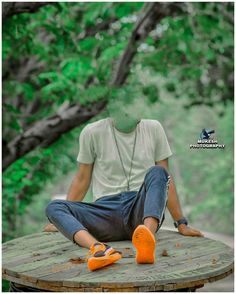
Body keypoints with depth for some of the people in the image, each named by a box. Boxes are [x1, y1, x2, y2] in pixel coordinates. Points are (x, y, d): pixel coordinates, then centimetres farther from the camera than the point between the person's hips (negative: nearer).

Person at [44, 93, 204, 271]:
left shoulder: (153, 128, 11)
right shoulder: (92, 132, 6)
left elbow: (166, 178, 13)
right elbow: (82, 179, 14)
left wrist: (181, 224, 10)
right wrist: (63, 220, 12)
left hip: (143, 210, 0)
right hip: (107, 210, 0)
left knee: (156, 172, -30)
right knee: (53, 206, -24)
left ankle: (146, 244, -53)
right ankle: (99, 248, -52)